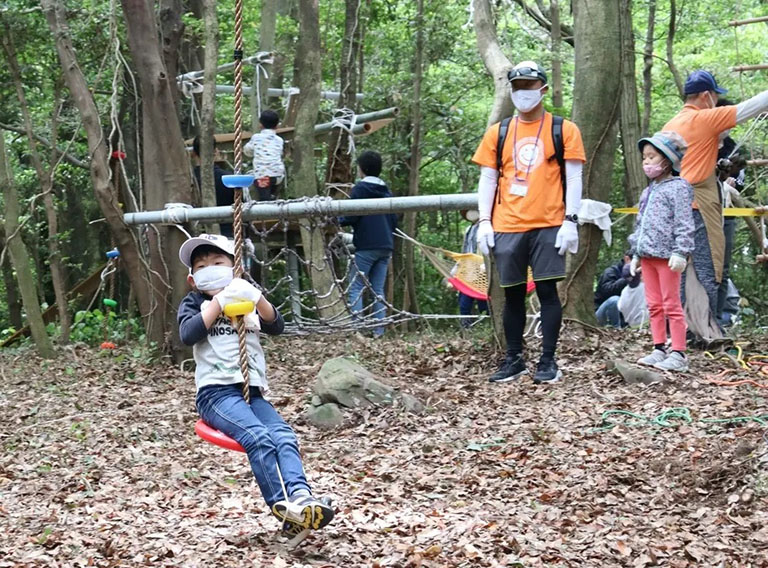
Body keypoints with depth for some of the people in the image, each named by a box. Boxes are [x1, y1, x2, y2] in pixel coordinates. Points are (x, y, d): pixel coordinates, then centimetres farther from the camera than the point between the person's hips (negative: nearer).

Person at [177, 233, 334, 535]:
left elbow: (277, 326, 5)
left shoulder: (247, 302, 23)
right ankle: (282, 506, -38)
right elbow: (188, 334, -9)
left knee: (284, 436, -24)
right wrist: (219, 302, -11)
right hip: (216, 391, -4)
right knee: (258, 437, -30)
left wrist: (256, 298, -11)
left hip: (253, 390, 4)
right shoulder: (193, 303, 13)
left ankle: (299, 495, -42)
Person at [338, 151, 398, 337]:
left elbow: (351, 217, -11)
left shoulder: (360, 188, -5)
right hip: (386, 246, 6)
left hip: (366, 246, -6)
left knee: (356, 287, -5)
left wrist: (336, 219, 7)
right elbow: (394, 220, 18)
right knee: (378, 290, 7)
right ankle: (379, 330, 1)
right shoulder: (386, 191, 16)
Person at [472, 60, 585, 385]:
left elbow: (573, 178, 1)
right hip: (506, 227, 3)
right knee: (513, 294, 8)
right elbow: (487, 179, 12)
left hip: (548, 226, -3)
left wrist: (570, 221, -8)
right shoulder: (498, 133, 12)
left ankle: (548, 362, 4)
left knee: (547, 290, -3)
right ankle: (514, 360, 17)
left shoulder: (564, 130, 4)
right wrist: (484, 222, 2)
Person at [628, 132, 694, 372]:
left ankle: (678, 355, -4)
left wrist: (680, 252, -21)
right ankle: (659, 350, 16)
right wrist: (637, 254, 20)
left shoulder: (678, 187, -7)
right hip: (648, 255, 9)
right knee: (654, 305, 11)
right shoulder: (649, 191, 19)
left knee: (671, 305, -6)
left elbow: (684, 224, -14)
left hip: (667, 255, -8)